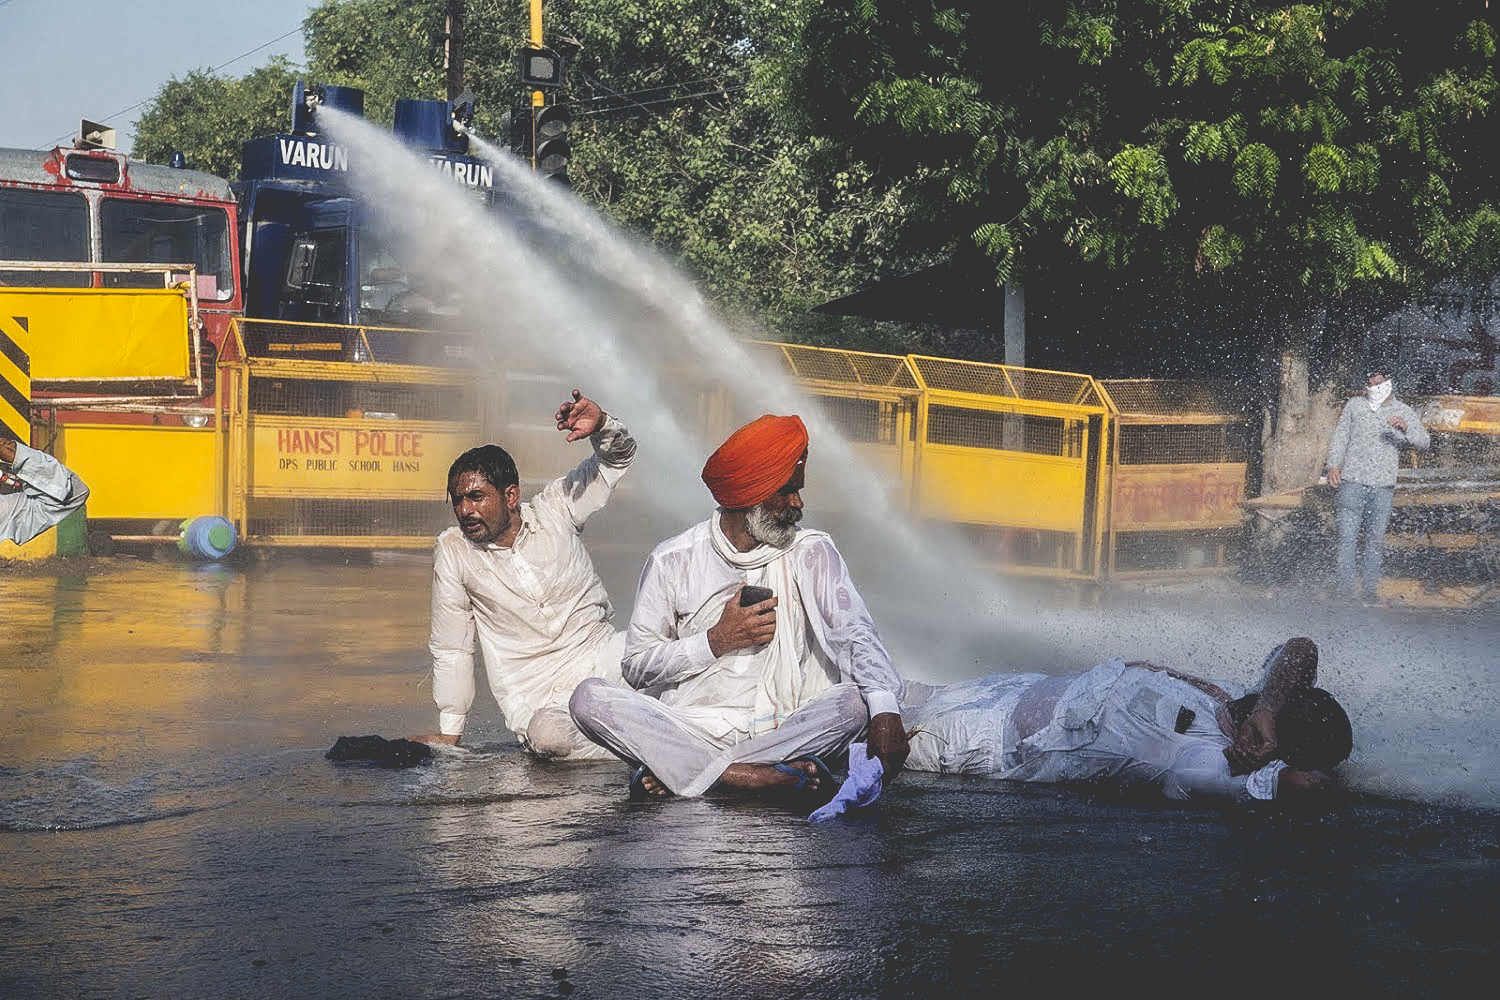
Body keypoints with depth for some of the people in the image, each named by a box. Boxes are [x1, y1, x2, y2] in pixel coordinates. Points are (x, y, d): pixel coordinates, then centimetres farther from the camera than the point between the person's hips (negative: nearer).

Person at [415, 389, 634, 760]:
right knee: (549, 737, -37)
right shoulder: (452, 551, -1)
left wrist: (600, 426, -16)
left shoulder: (554, 510, 0)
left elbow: (618, 456, 8)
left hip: (603, 659, 2)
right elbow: (451, 647, 6)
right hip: (539, 699, -2)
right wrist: (449, 732, 7)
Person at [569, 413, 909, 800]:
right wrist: (717, 641, -10)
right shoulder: (672, 561, 3)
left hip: (777, 730, 0)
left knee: (853, 703, -29)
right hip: (684, 728, 0)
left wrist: (885, 710, -30)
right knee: (589, 698, -24)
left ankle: (673, 770, -28)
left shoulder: (810, 553, 3)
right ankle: (757, 777, -33)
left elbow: (855, 634, -12)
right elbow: (636, 667, 3)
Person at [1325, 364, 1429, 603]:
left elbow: (1424, 443, -2)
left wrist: (1406, 429, -22)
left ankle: (1371, 590, 10)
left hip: (1383, 485, 0)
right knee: (1347, 537, -6)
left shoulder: (1404, 413, 8)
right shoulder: (1354, 406, 10)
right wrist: (1334, 465, 0)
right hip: (1353, 481, 0)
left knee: (1375, 540, 3)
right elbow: (1340, 436, 14)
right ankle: (1345, 590, -4)